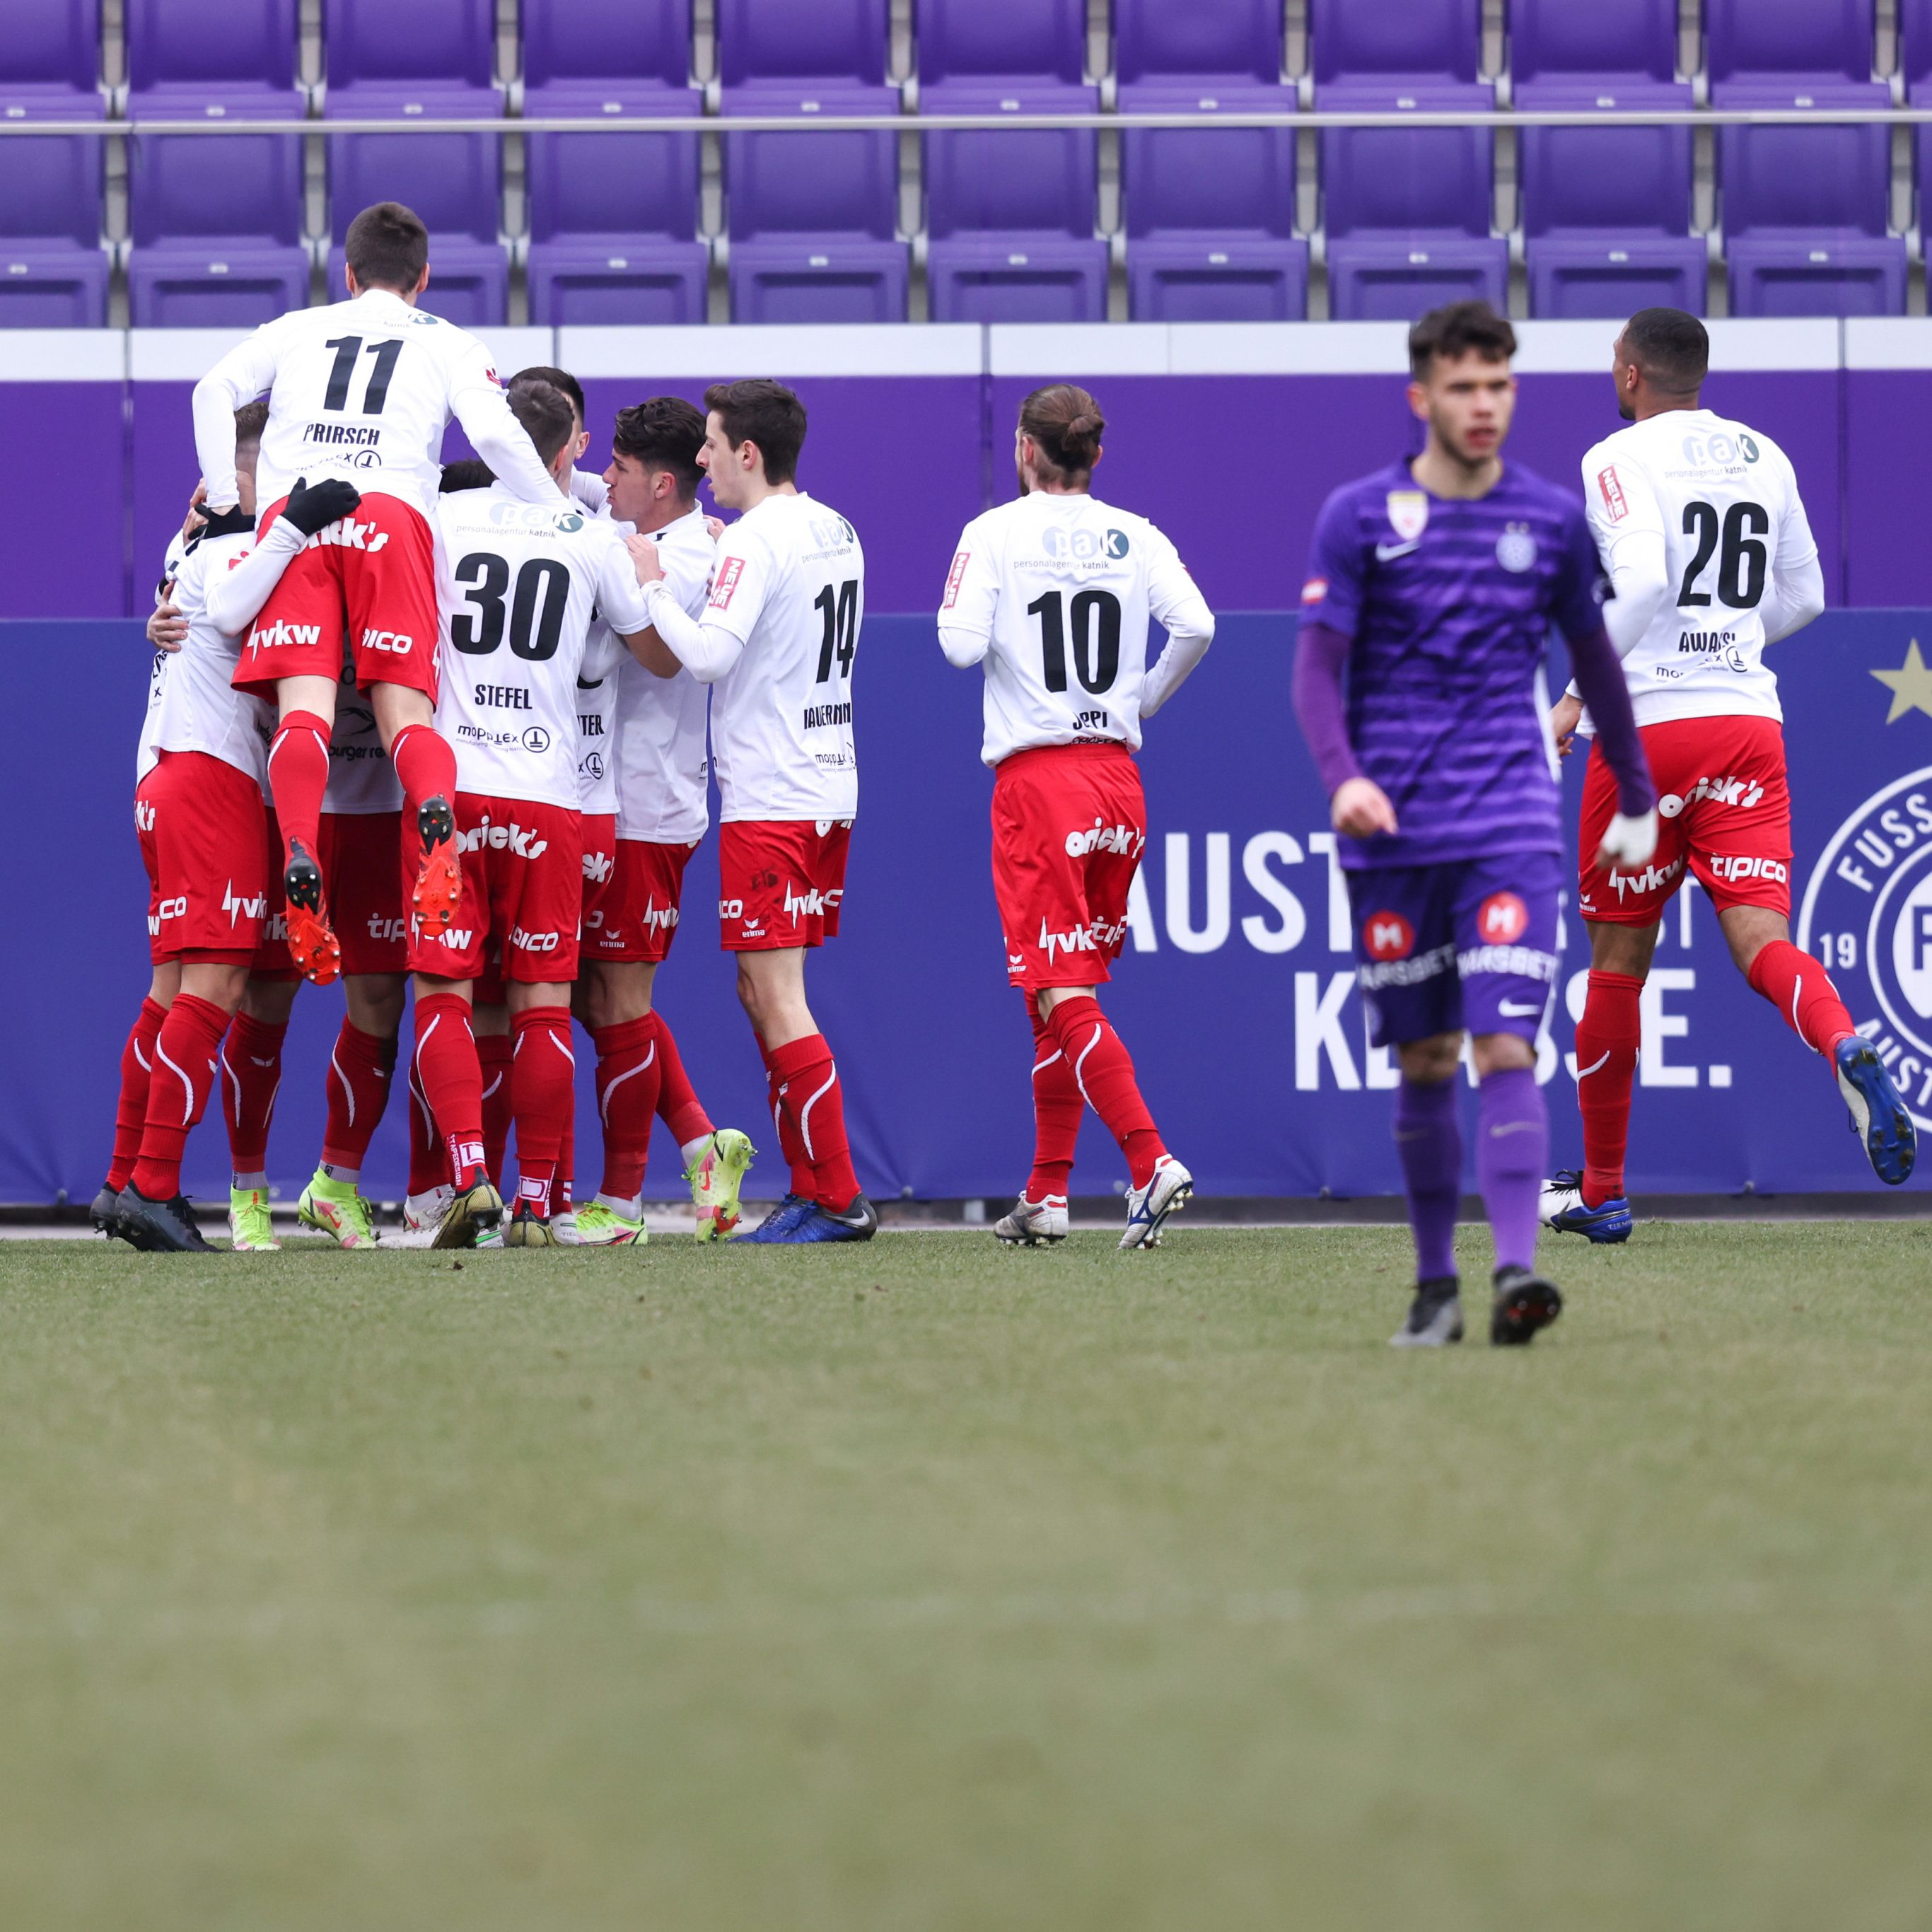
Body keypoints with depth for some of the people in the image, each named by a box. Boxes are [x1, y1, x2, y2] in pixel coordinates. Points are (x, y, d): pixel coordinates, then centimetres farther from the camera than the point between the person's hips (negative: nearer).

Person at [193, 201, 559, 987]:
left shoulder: (297, 328, 29)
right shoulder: (447, 344, 24)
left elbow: (216, 391, 15)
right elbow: (497, 436, 8)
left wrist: (225, 502, 19)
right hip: (391, 510, -1)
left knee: (304, 705, -12)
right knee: (403, 705, -9)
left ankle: (300, 862, -37)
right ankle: (436, 816, -43)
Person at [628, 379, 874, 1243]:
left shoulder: (753, 542, -15)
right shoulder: (836, 532, 13)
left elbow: (706, 654, -24)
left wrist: (654, 586, -10)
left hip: (770, 800, -9)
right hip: (830, 788, 9)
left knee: (777, 1000, -7)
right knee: (763, 993, 15)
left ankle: (836, 1199, -8)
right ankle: (810, 1190, 14)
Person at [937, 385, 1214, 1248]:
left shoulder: (994, 534, -4)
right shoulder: (1135, 537, 6)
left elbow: (962, 645, -13)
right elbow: (1195, 626, -6)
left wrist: (959, 615, 9)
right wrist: (1146, 697, 10)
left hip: (1037, 779, -5)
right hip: (1118, 775, 5)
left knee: (1062, 994, -7)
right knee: (1067, 991, 14)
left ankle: (1151, 1161, -24)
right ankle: (1046, 1193, 17)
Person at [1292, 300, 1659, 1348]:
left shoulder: (1552, 519, 6)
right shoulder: (1360, 516, 0)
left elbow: (1593, 660, 18)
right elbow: (1318, 664, -2)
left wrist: (1637, 800, 21)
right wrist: (1342, 776, -20)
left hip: (1509, 827, 0)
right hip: (1393, 831, 0)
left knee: (1504, 1047, -14)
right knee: (1425, 1064, 6)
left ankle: (1516, 1271, -24)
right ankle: (1434, 1285, 15)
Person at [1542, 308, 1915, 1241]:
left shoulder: (1619, 460, -6)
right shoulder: (1762, 456, 12)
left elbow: (1641, 581, -22)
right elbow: (1803, 597, 18)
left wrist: (1579, 693, -15)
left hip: (1649, 722, -4)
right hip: (1749, 718, 4)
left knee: (1618, 958, 7)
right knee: (1760, 935, -4)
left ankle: (1600, 1191, 16)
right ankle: (1847, 1050, -38)